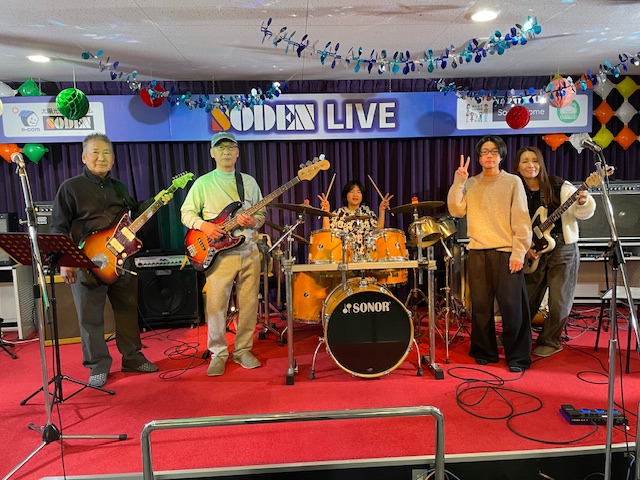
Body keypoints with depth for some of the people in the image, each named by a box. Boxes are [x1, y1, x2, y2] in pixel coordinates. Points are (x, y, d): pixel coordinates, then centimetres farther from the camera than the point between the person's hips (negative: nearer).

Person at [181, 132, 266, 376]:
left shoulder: (249, 182, 11)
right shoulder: (203, 183, 4)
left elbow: (262, 213, 13)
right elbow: (186, 213, 4)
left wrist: (253, 222, -9)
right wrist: (203, 225, -15)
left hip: (249, 252, 3)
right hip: (219, 254, -2)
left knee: (248, 305, 7)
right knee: (216, 305, -2)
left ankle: (243, 350, 23)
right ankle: (218, 353, 16)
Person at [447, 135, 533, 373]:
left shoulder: (513, 182, 4)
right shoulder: (470, 184, 13)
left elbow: (521, 220, -1)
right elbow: (456, 210, 0)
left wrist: (518, 253, -9)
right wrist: (458, 182, -8)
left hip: (507, 252, -2)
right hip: (477, 252, 3)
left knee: (512, 306, -4)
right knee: (481, 305, 7)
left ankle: (518, 357, 10)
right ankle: (484, 351, 22)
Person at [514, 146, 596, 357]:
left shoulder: (559, 186, -6)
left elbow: (582, 213, -8)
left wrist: (583, 202, -29)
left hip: (563, 249, -2)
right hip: (533, 253, 2)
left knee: (559, 302, 1)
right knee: (527, 300, 10)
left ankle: (549, 342, 20)